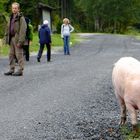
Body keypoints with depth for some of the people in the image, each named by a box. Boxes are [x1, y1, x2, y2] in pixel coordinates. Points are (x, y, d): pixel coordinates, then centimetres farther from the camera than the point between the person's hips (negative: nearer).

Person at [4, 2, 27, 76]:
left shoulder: (21, 18, -8)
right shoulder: (11, 18, 16)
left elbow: (23, 30, -14)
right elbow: (8, 28, 20)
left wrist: (20, 41, -19)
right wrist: (7, 38, 11)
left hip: (17, 38, -8)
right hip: (11, 38, 8)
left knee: (19, 55, -5)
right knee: (11, 55, 10)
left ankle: (20, 70, -1)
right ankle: (12, 69, 17)